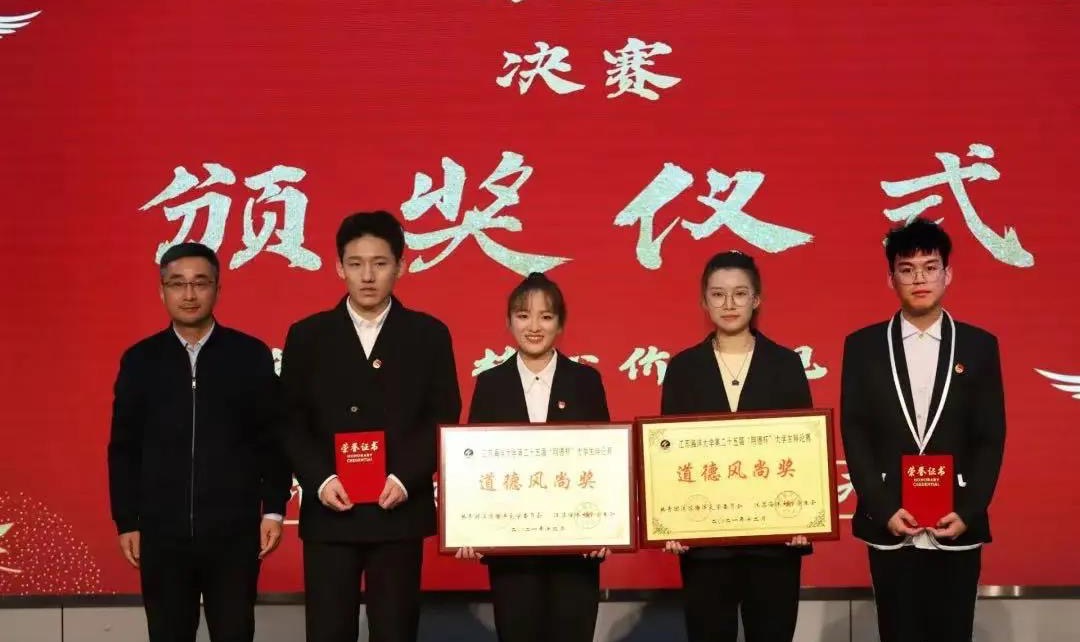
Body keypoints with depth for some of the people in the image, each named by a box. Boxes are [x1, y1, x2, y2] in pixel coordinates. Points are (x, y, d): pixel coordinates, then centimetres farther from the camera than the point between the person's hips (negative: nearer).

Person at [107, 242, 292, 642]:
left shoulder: (251, 355, 1)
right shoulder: (139, 360, 5)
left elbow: (273, 438, 2)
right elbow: (124, 448, 6)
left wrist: (274, 508, -2)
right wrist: (126, 521, 3)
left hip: (234, 531, -1)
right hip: (161, 532, 1)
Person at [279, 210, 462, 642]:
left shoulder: (428, 334, 5)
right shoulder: (307, 336, 7)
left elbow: (444, 420, 1)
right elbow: (291, 423, 3)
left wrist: (405, 479, -12)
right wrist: (319, 480, -12)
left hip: (399, 511, 0)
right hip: (329, 512, 0)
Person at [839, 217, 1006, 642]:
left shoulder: (979, 346, 5)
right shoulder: (863, 346, 4)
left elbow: (991, 439, 2)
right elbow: (854, 436, 0)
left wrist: (967, 512, -8)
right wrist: (884, 510, -9)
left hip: (958, 528, 0)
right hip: (890, 528, 0)